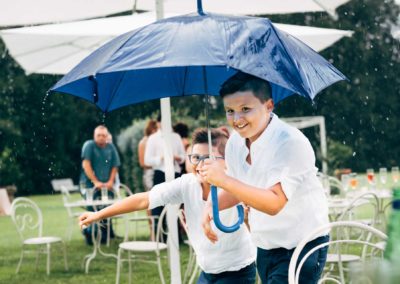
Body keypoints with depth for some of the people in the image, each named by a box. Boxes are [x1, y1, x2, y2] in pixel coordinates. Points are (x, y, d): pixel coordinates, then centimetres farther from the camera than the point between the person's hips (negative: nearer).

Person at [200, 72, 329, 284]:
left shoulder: (291, 143, -24)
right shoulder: (235, 143, 0)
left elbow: (274, 203, -31)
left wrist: (224, 180, -35)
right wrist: (212, 207, -3)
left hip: (301, 248, -8)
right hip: (265, 248, 8)